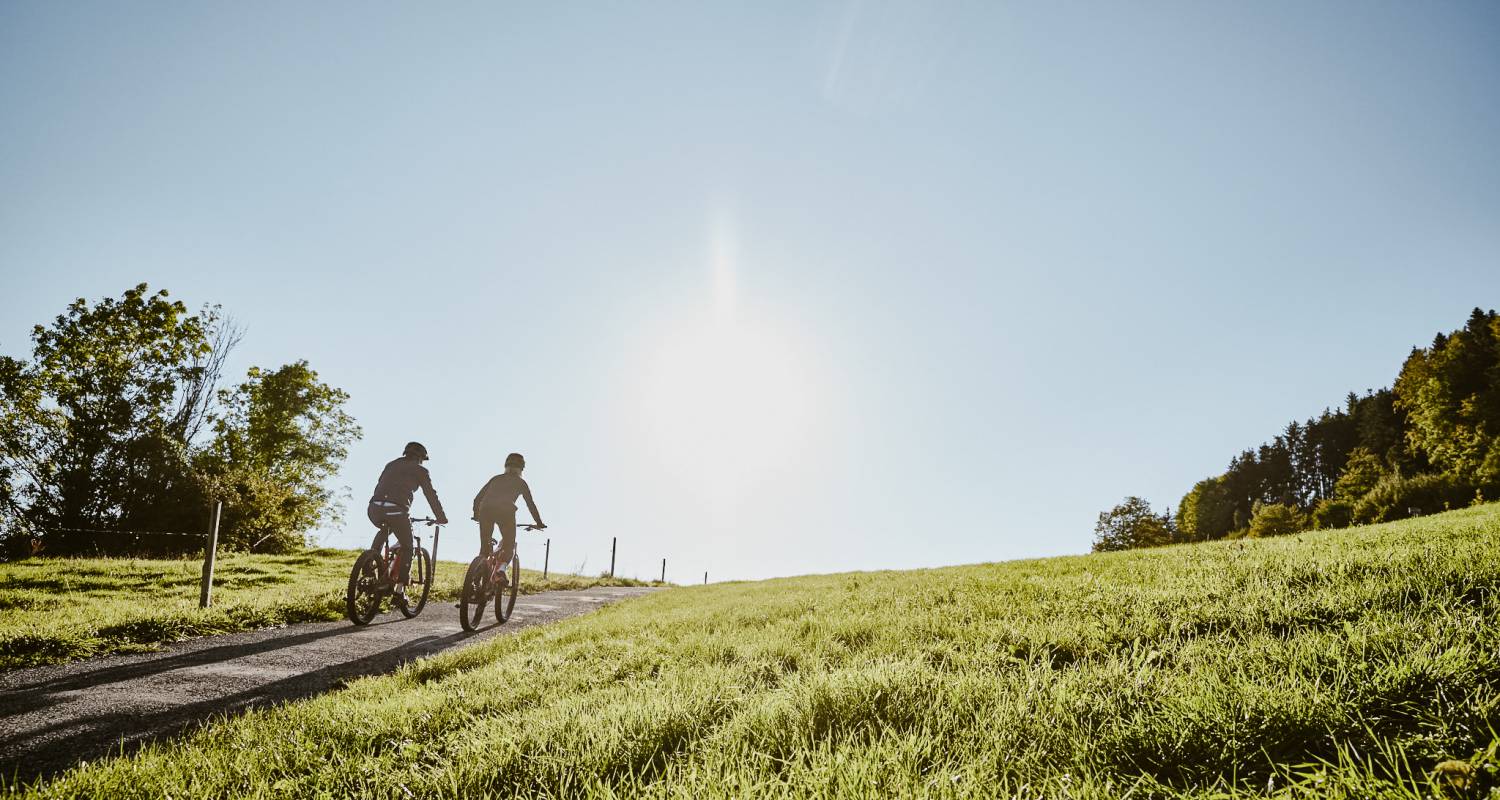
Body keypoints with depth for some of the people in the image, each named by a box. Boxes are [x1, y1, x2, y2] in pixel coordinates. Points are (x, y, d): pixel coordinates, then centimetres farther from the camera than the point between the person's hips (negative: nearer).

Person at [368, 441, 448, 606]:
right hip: (397, 512, -5)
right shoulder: (419, 470, 13)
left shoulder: (391, 465, 27)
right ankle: (399, 591, 7)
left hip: (375, 509, 5)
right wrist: (441, 518, 22)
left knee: (383, 531, 38)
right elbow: (431, 495, 13)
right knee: (407, 549, 13)